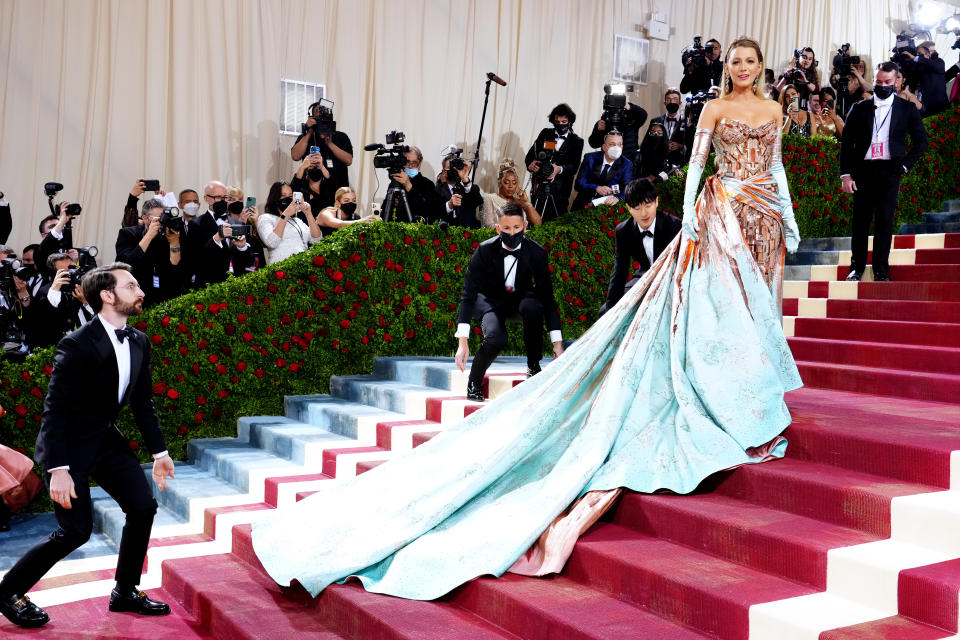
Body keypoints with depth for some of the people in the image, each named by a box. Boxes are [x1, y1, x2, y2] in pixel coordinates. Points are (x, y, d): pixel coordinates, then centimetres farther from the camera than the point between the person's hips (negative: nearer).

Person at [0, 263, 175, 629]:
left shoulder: (139, 343, 0)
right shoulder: (77, 346, -22)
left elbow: (143, 402, 9)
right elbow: (54, 410, -22)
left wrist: (159, 452, 9)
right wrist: (58, 470, -26)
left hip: (106, 438, 7)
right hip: (70, 444, -7)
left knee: (143, 507, 0)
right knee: (76, 530, -7)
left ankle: (125, 592, 17)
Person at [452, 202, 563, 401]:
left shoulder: (536, 252, -19)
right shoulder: (485, 250, -23)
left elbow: (547, 295, -14)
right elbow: (468, 295, -22)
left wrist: (557, 342, -18)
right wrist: (463, 342, -30)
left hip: (521, 298, 2)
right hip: (491, 301, -2)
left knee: (533, 306, -36)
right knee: (495, 339, -33)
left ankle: (533, 366, -13)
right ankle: (474, 384, -4)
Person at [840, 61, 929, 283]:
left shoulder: (906, 109, 8)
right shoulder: (860, 108, 8)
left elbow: (921, 141, 12)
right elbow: (846, 142, 7)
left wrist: (905, 165, 0)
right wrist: (846, 174, -1)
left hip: (889, 172, -1)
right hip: (863, 170, 1)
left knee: (885, 221, -4)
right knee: (860, 221, 3)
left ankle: (881, 271, 1)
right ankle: (857, 267, 12)